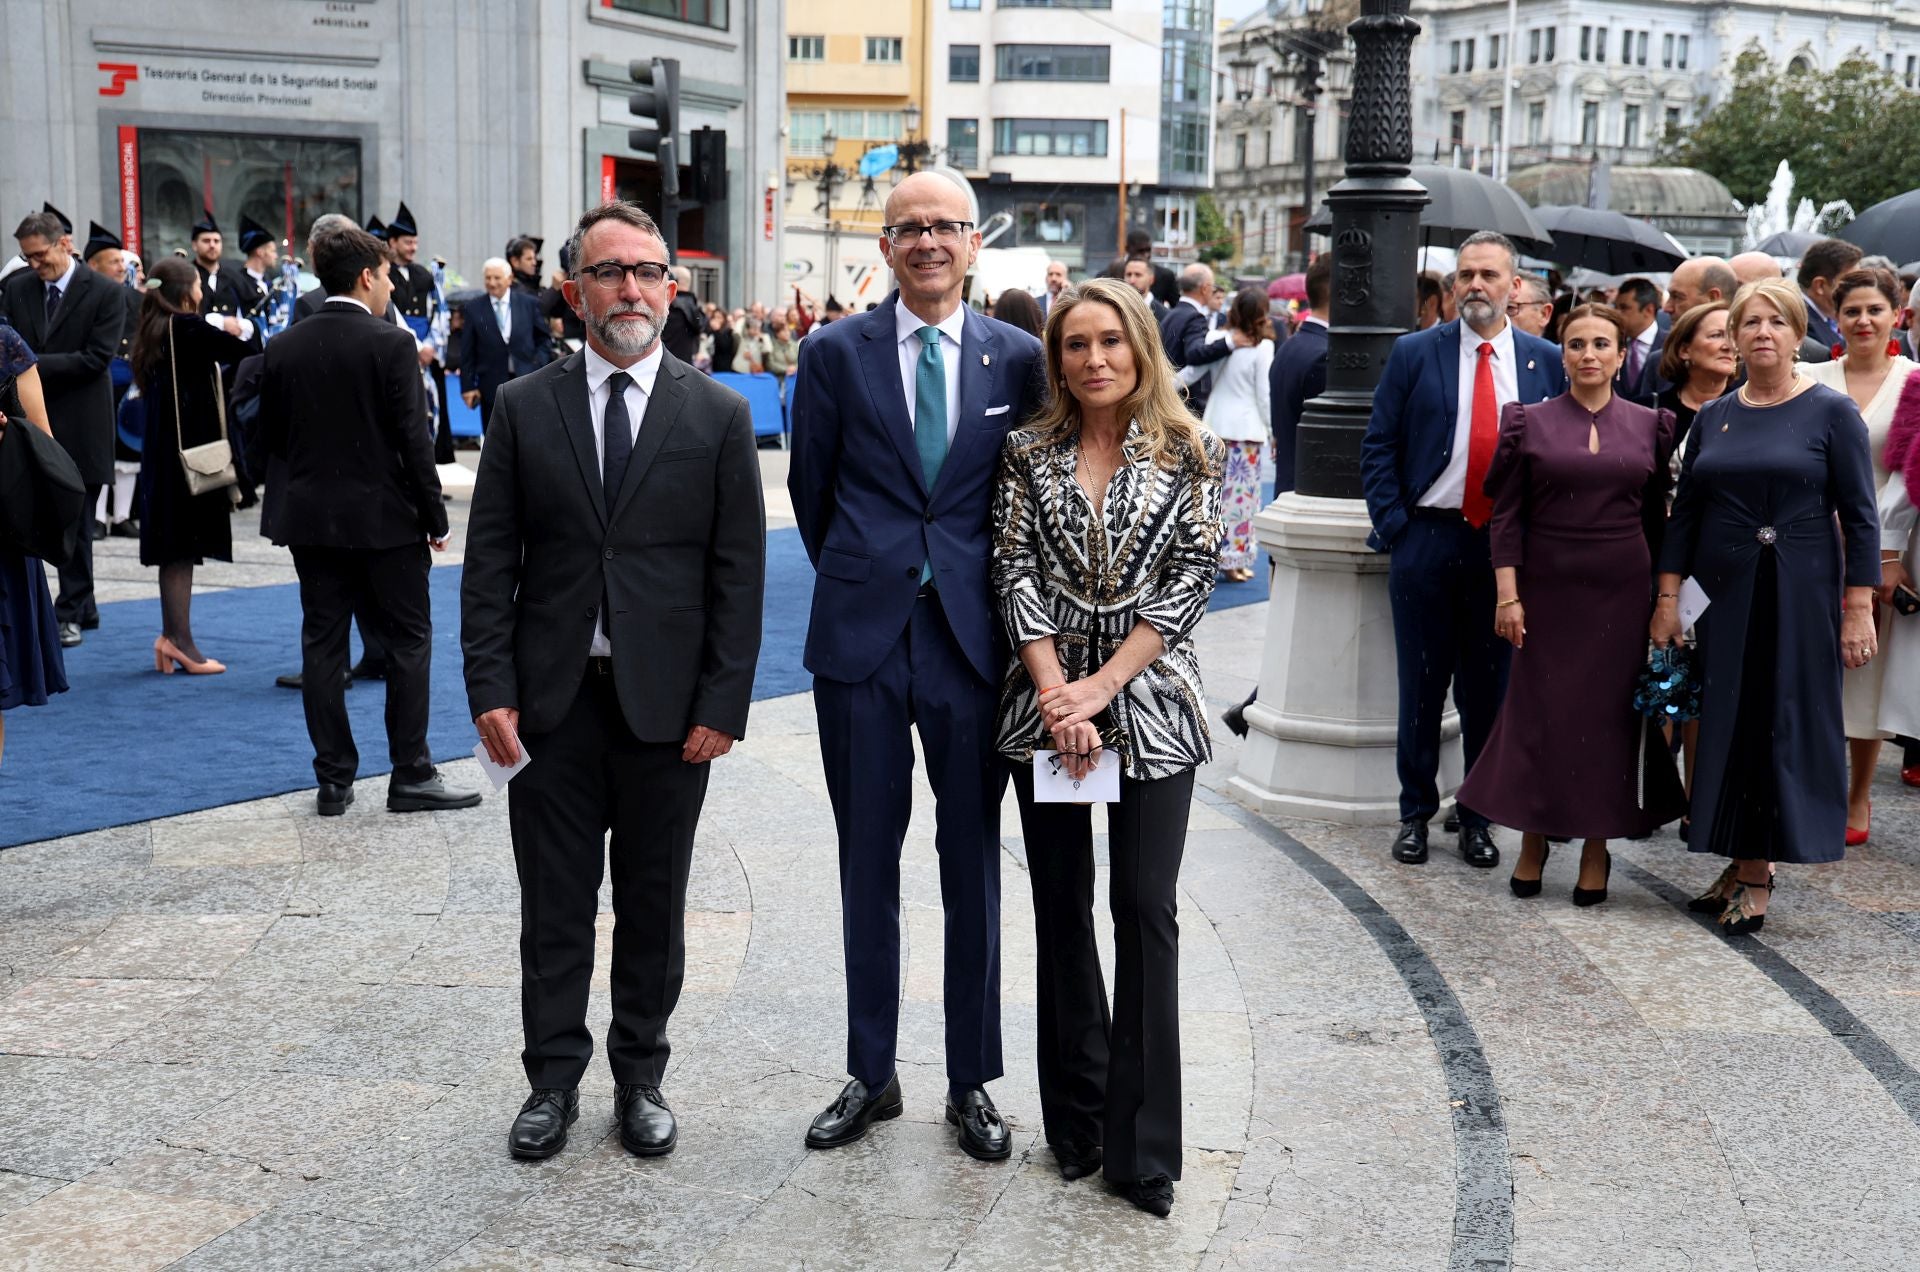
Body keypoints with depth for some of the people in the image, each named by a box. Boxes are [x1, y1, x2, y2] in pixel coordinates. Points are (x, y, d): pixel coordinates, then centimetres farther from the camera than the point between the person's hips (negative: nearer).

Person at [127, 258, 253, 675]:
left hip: (164, 448, 8)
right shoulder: (188, 328, -13)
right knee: (185, 542, -4)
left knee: (176, 546, 11)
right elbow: (248, 352, -14)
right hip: (190, 447, -8)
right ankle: (179, 639, -1)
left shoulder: (153, 331, 12)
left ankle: (172, 636, 14)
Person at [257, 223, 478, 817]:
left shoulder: (282, 348, 4)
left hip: (309, 519, 5)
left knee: (323, 645, 8)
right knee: (409, 641, 6)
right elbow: (413, 439, -13)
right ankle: (411, 774, 7)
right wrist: (435, 517, -5)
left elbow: (270, 436, 8)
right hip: (383, 519, -5)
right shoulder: (393, 345, -11)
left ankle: (334, 779, 12)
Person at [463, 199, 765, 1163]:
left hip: (667, 702, 0)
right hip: (552, 698, 1)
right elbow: (490, 559, 2)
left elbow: (738, 571, -1)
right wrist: (490, 689, -5)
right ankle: (554, 1077, 25)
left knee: (653, 904, 11)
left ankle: (640, 1076, 26)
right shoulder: (524, 407, 3)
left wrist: (722, 706, -7)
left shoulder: (718, 416, 0)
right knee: (554, 904, 9)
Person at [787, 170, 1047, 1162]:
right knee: (867, 865, 9)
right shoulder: (835, 353, 1)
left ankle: (971, 1082, 21)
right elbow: (812, 490, 10)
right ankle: (871, 1074, 23)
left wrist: (998, 599, 9)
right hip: (863, 638, 0)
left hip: (972, 635, 0)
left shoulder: (1017, 357, 3)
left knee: (973, 866, 8)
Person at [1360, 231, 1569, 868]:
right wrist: (1392, 524, -6)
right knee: (1421, 683, 5)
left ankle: (1478, 817, 19)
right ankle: (1416, 813, 17)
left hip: (1508, 545, 1)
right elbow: (1378, 446, 3)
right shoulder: (1414, 353, 2)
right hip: (1426, 540, -1)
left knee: (1490, 687, 8)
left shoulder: (1546, 361, 5)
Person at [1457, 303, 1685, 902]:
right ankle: (1533, 841, 17)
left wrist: (1664, 596, 6)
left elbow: (1658, 517, 9)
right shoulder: (1528, 422, 1)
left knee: (1610, 711, 4)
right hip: (1548, 588, -1)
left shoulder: (1650, 425, 6)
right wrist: (1507, 595, -8)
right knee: (1539, 711, 2)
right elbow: (1506, 516, -1)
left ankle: (1597, 847, 15)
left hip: (1623, 590, 1)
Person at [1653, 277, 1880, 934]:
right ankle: (1743, 862, 17)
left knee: (1785, 723, 1)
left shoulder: (1831, 411, -4)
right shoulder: (1713, 417, 8)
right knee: (1730, 722, 6)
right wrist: (1667, 597, 4)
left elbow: (1860, 517, -5)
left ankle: (1756, 870, 10)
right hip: (1724, 590, 4)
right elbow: (1685, 511, 11)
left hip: (1799, 593, -4)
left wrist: (1857, 610, -10)